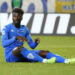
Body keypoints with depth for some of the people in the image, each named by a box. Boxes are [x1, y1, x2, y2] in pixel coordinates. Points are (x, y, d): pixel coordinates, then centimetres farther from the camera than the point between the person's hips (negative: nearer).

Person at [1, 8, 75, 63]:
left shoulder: (24, 29, 13)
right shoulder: (6, 28, -5)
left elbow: (32, 46, 10)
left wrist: (36, 42, -15)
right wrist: (16, 38, -36)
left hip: (22, 55, 6)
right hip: (10, 56, -6)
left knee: (43, 52, -15)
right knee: (20, 47, -40)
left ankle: (66, 61, -35)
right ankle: (44, 61, -50)